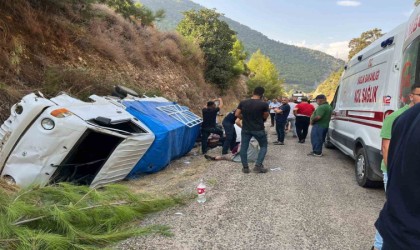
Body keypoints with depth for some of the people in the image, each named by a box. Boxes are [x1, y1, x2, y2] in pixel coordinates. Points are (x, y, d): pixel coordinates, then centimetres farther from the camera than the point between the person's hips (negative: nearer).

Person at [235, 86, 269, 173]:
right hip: (259, 129, -2)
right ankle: (258, 166, 5)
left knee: (244, 147, 13)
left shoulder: (243, 102, -4)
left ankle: (245, 167, 15)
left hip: (246, 129, 3)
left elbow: (237, 114, 0)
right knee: (263, 146, 15)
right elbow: (265, 117, -4)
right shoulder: (264, 104, -13)